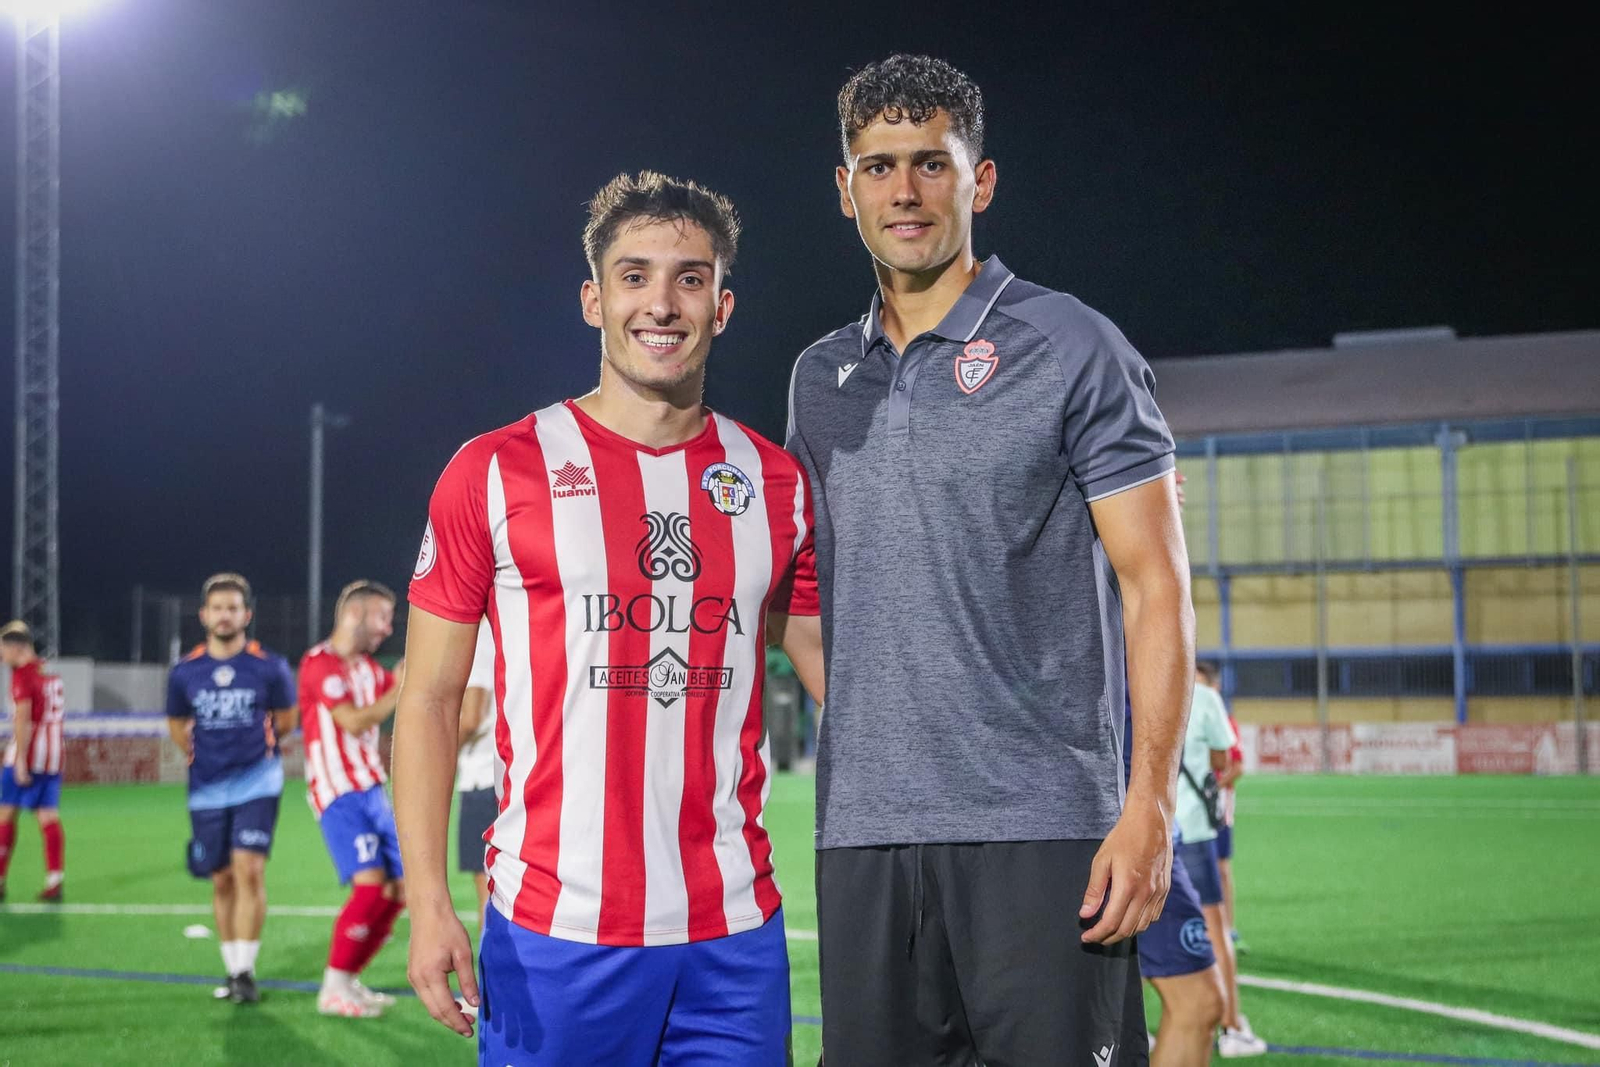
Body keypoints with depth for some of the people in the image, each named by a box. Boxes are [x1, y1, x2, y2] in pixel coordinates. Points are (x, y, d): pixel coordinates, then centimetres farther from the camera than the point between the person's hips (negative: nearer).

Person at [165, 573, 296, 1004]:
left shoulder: (269, 668, -6)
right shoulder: (184, 672, 1)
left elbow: (286, 718, 11)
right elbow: (177, 724, 18)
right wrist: (199, 754, 12)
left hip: (256, 781, -3)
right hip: (207, 789, 3)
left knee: (249, 870, -14)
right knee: (222, 881, 8)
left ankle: (245, 970, -8)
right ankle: (232, 968, 20)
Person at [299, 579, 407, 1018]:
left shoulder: (371, 669, 17)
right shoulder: (319, 664, -9)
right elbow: (355, 722, -17)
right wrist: (400, 687, -14)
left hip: (372, 791, 8)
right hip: (337, 793, -8)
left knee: (397, 890, 4)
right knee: (370, 884, -19)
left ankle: (348, 979, 16)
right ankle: (333, 989, -8)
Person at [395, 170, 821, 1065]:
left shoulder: (779, 485, 8)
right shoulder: (496, 473, -1)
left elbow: (838, 676, 15)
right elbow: (430, 698, 0)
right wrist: (429, 901, -9)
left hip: (736, 937, 3)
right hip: (553, 937, -3)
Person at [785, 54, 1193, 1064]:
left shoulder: (1072, 349, -1)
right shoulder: (822, 378, 15)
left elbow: (1155, 586, -5)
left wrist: (1150, 809, -13)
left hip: (1039, 826, -5)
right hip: (861, 830, 5)